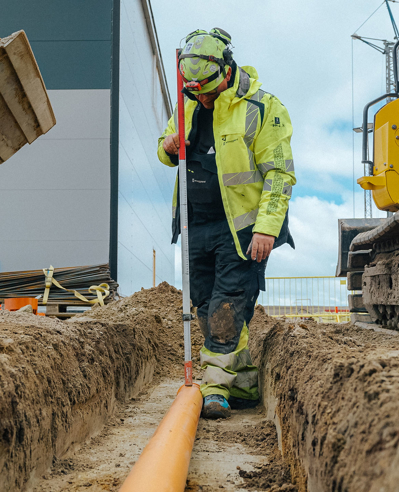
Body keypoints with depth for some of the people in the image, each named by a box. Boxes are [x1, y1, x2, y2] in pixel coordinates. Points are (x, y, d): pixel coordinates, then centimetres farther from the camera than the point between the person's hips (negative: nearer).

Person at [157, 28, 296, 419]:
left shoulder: (261, 108, -9)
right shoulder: (189, 105, 9)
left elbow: (279, 174, -11)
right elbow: (168, 148, 24)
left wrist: (266, 227, -20)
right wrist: (167, 148, -1)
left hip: (241, 228, -6)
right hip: (197, 227, 7)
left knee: (229, 307, -11)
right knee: (207, 309, 8)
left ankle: (216, 386, -4)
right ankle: (245, 386, 19)